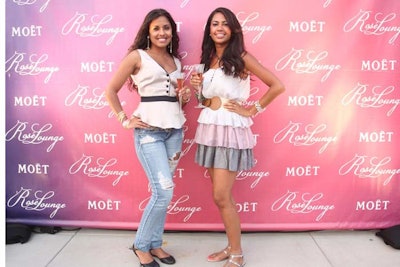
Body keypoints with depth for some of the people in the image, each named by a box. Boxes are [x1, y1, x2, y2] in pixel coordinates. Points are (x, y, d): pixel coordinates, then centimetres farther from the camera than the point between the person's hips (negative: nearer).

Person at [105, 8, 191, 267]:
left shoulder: (176, 60, 15)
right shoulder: (137, 56, -1)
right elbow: (111, 91, 0)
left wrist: (185, 97, 2)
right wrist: (125, 120, -6)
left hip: (175, 129, 6)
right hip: (149, 130, -5)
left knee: (161, 191, 9)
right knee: (164, 190, -11)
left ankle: (155, 243, 25)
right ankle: (141, 244, 12)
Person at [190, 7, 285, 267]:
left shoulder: (241, 57, -7)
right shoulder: (207, 59, 13)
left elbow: (278, 86, -11)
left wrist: (252, 111, -9)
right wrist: (197, 86, 0)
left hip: (230, 131, -6)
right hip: (209, 129, 7)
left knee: (221, 196, -5)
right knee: (221, 195, 11)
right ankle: (232, 246, 28)